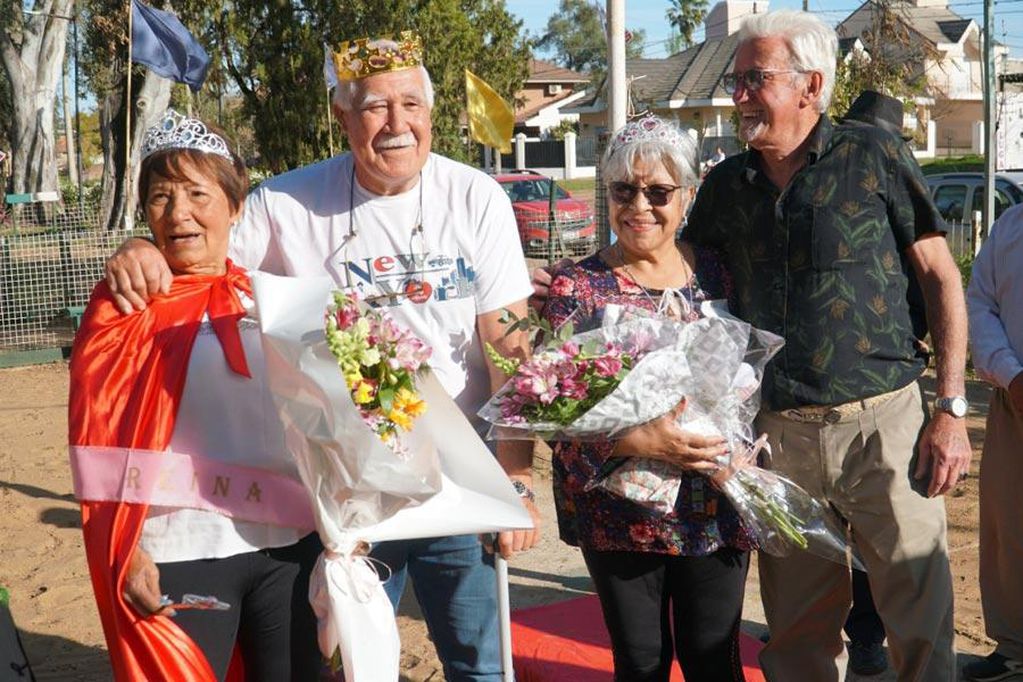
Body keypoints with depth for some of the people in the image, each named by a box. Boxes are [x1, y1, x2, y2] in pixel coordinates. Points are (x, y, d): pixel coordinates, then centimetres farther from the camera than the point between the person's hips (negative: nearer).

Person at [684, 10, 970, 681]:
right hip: (780, 433, 3)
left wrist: (951, 410, -5)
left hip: (884, 423, -3)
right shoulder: (727, 185, 7)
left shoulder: (873, 155, -3)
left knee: (922, 621, 3)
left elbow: (942, 277, -1)